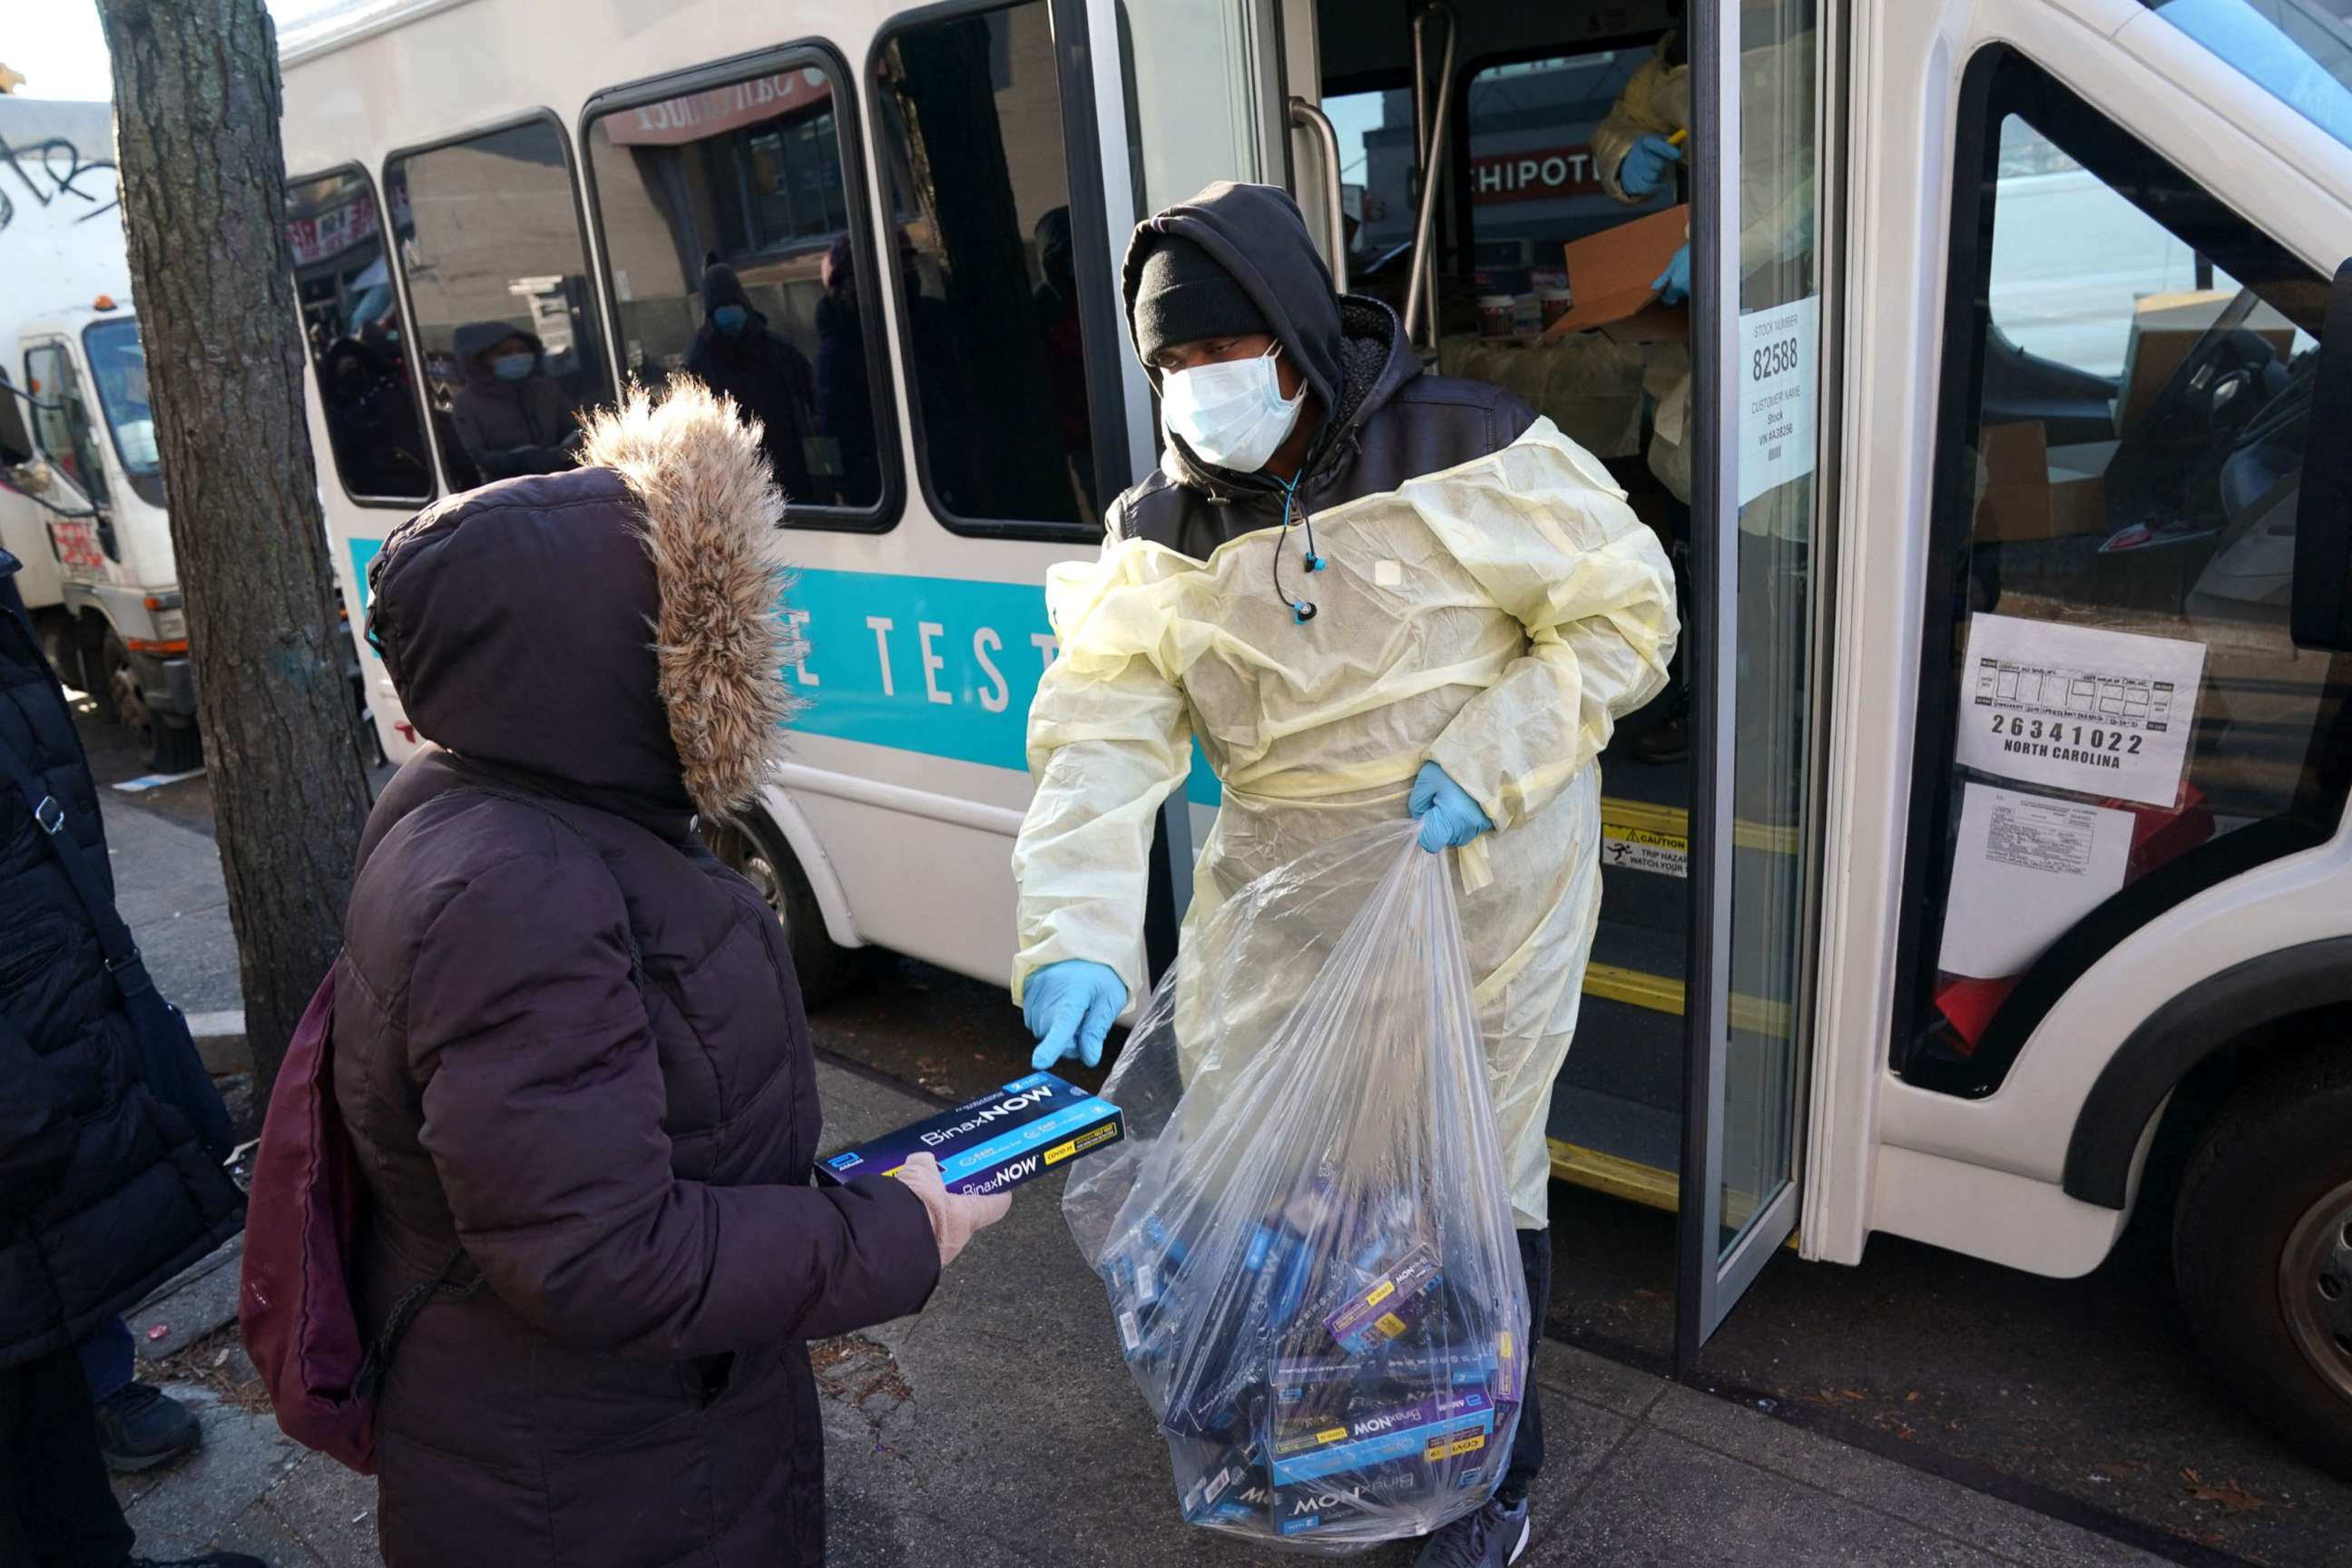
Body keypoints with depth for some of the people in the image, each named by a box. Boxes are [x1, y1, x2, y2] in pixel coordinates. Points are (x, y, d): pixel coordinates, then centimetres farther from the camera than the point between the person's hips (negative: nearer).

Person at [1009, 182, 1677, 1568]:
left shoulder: (1466, 452, -13)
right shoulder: (1162, 536, -3)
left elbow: (1625, 613, -7)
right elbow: (1100, 737, -11)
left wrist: (1487, 761, -20)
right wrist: (1078, 936, -26)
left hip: (1482, 896, -4)